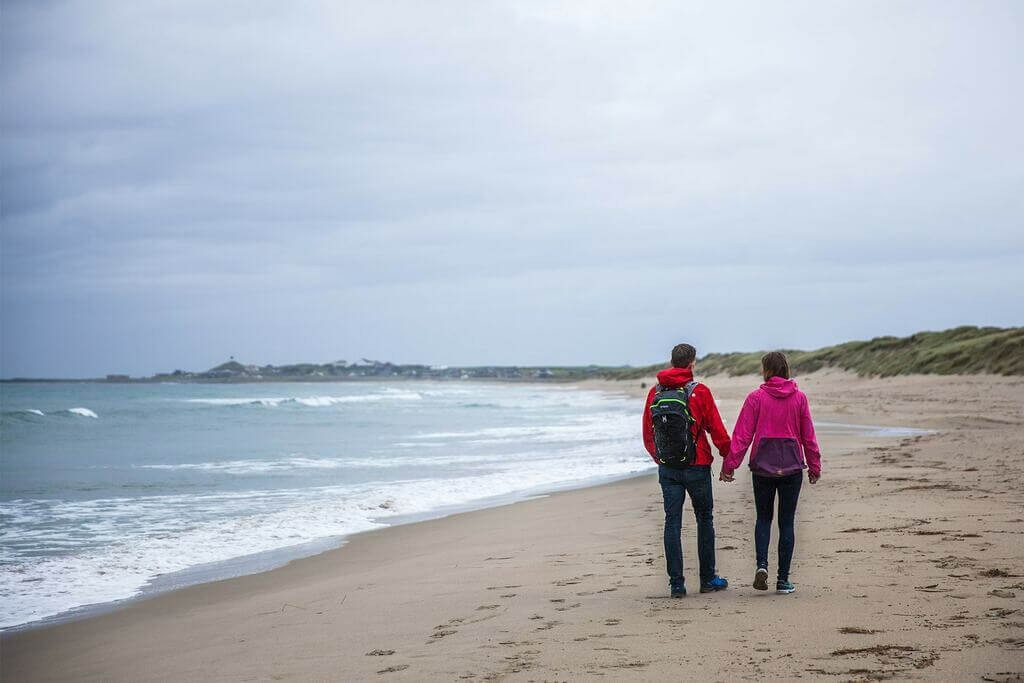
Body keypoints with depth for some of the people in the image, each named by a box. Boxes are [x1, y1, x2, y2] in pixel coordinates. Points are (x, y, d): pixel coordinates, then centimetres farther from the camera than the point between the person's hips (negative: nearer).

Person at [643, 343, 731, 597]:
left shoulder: (655, 393, 3)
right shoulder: (700, 392, -9)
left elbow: (647, 434, 10)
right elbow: (717, 431, -6)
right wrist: (729, 457, 8)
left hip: (667, 468, 3)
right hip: (697, 466, -3)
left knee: (672, 522, 4)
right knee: (705, 520, 11)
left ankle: (676, 584, 2)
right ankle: (708, 579, 17)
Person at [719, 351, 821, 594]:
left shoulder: (756, 397, -6)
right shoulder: (799, 398, 0)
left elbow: (742, 435, -7)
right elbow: (808, 436, 4)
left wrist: (729, 465, -2)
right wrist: (814, 466, 14)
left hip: (762, 465, -1)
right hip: (792, 466, 1)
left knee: (763, 517, 15)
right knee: (787, 521, 7)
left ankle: (762, 564, -7)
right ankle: (783, 579, 7)